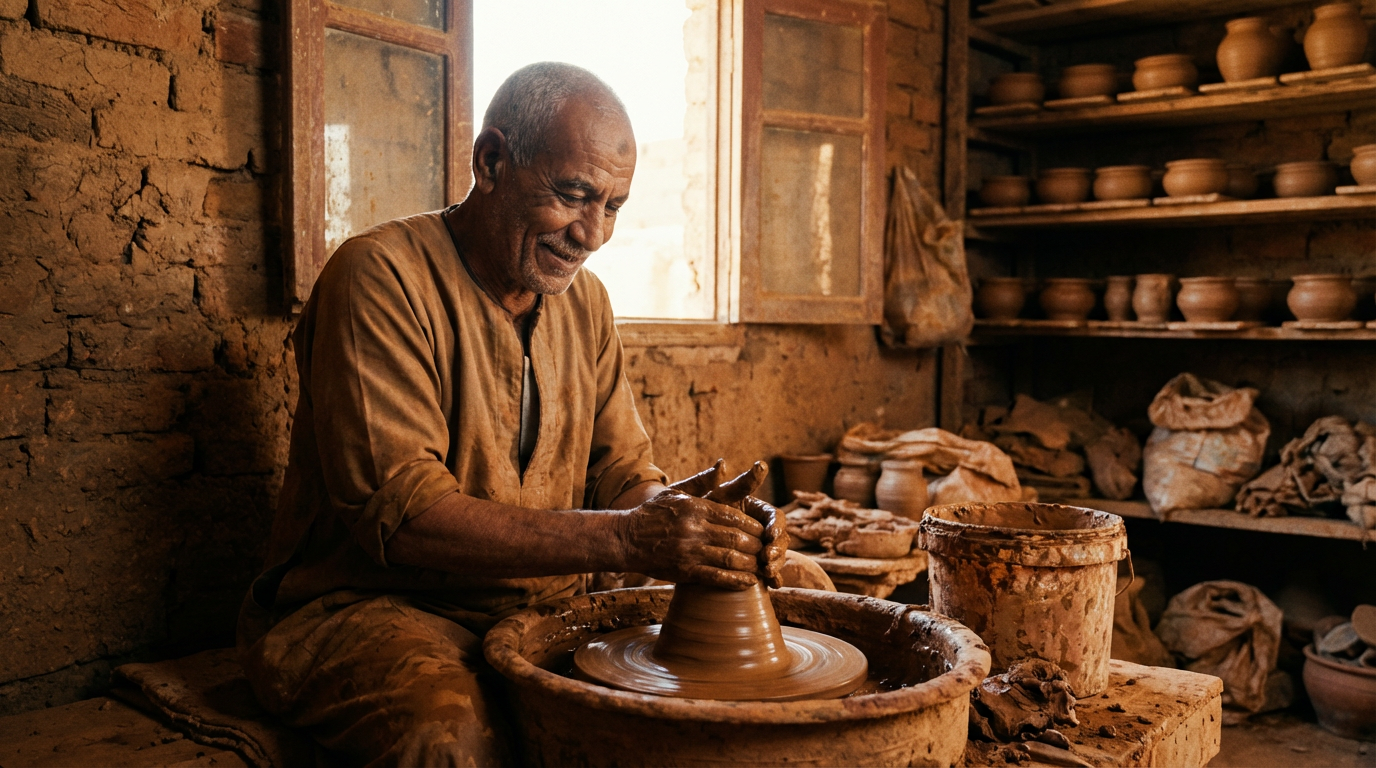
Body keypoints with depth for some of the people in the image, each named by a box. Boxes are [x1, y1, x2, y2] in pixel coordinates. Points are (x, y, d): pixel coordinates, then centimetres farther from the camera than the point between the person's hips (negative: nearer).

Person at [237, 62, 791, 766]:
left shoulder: (584, 298, 9)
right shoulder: (380, 276, -14)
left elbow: (620, 471, 10)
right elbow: (396, 510, -24)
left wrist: (680, 512, -15)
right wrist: (622, 538, -31)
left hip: (541, 610, 7)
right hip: (371, 608, -6)